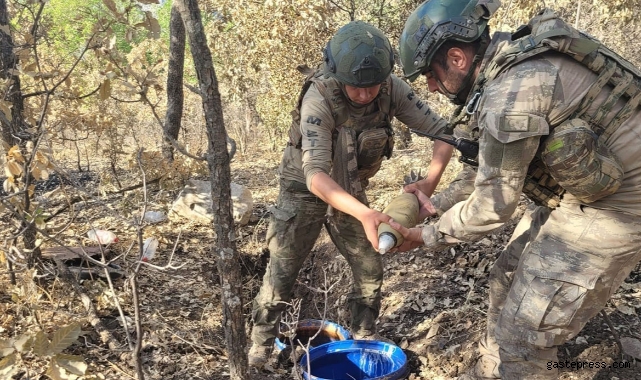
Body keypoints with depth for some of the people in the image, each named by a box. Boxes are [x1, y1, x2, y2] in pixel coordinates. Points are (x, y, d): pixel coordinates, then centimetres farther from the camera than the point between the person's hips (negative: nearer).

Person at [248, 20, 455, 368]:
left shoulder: (392, 90, -22)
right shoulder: (318, 99, -34)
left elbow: (441, 131, -18)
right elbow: (315, 174, -42)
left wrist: (429, 183, -36)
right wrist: (365, 214, -56)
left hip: (350, 190, 4)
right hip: (306, 190, -4)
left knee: (370, 270, 6)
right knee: (282, 270, 1)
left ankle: (364, 335, 29)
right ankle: (261, 342, 21)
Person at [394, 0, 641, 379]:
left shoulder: (512, 92, -26)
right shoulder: (515, 64, 4)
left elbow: (493, 205, -18)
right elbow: (497, 170, 14)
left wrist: (427, 237, -4)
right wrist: (438, 203, 13)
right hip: (578, 192, 10)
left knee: (524, 334, -3)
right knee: (508, 280, 21)